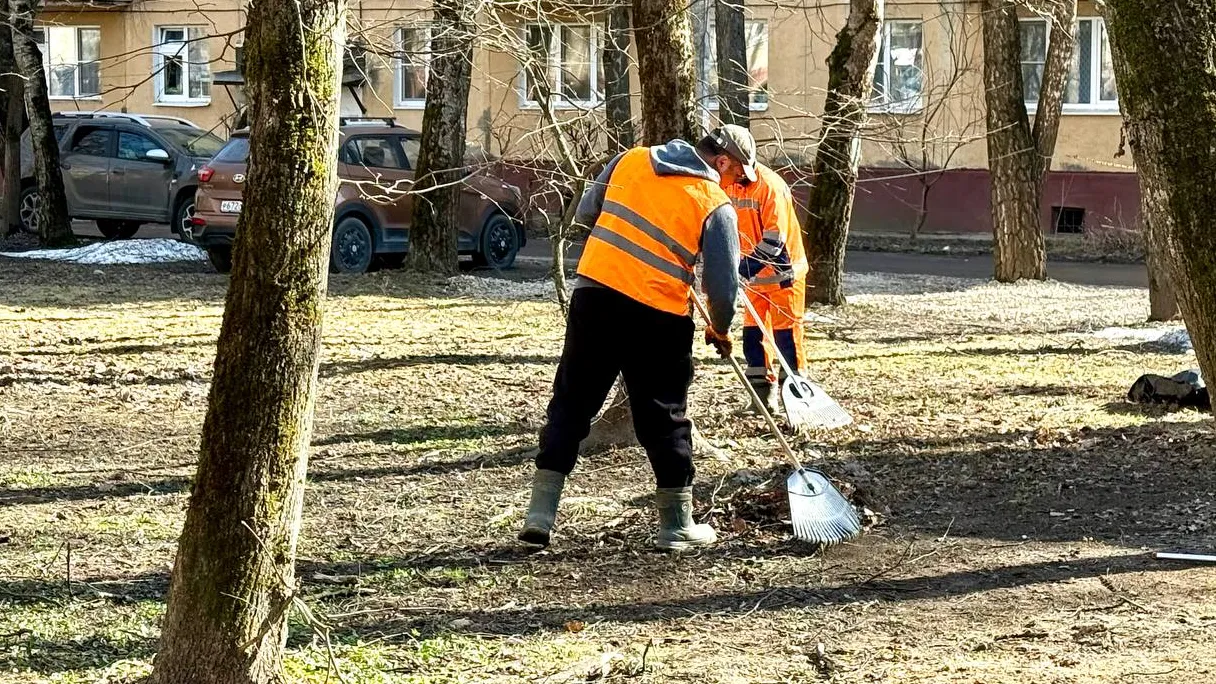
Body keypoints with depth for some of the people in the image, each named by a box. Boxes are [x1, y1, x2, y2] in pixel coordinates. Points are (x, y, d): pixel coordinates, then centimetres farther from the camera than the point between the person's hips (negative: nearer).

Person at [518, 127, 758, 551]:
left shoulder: (631, 160, 9)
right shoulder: (716, 204, -2)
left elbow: (585, 213, 16)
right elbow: (723, 284, -1)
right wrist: (721, 330, 17)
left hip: (595, 293, 3)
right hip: (659, 314, -3)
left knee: (571, 404, 10)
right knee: (664, 419, 10)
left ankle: (540, 515, 7)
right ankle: (677, 525, 17)